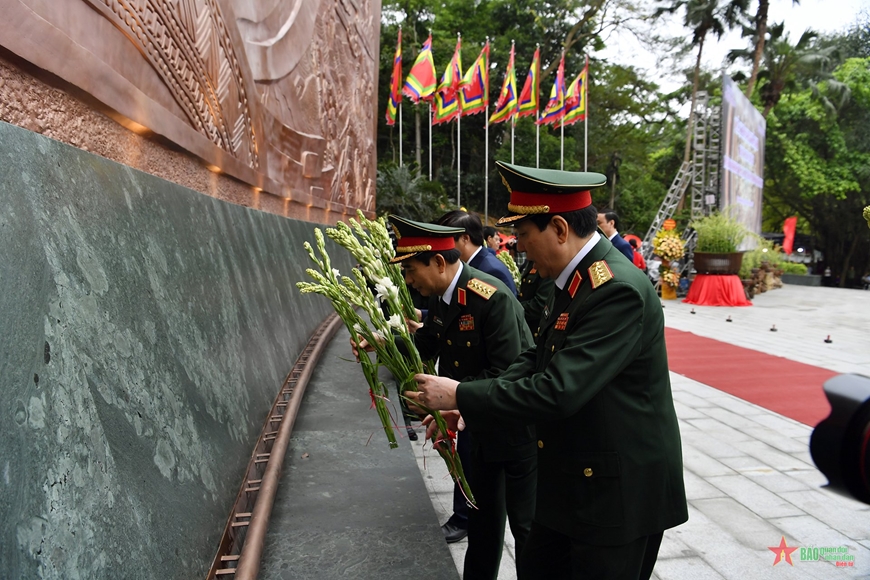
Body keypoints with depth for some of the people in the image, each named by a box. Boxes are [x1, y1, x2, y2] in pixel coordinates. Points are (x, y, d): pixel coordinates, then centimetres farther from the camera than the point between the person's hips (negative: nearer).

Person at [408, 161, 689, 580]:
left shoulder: (619, 290, -27)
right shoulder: (575, 279, 3)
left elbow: (558, 390, -32)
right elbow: (537, 360, 6)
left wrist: (461, 395, -22)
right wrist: (468, 406, -6)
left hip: (620, 491, -9)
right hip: (573, 482, 9)